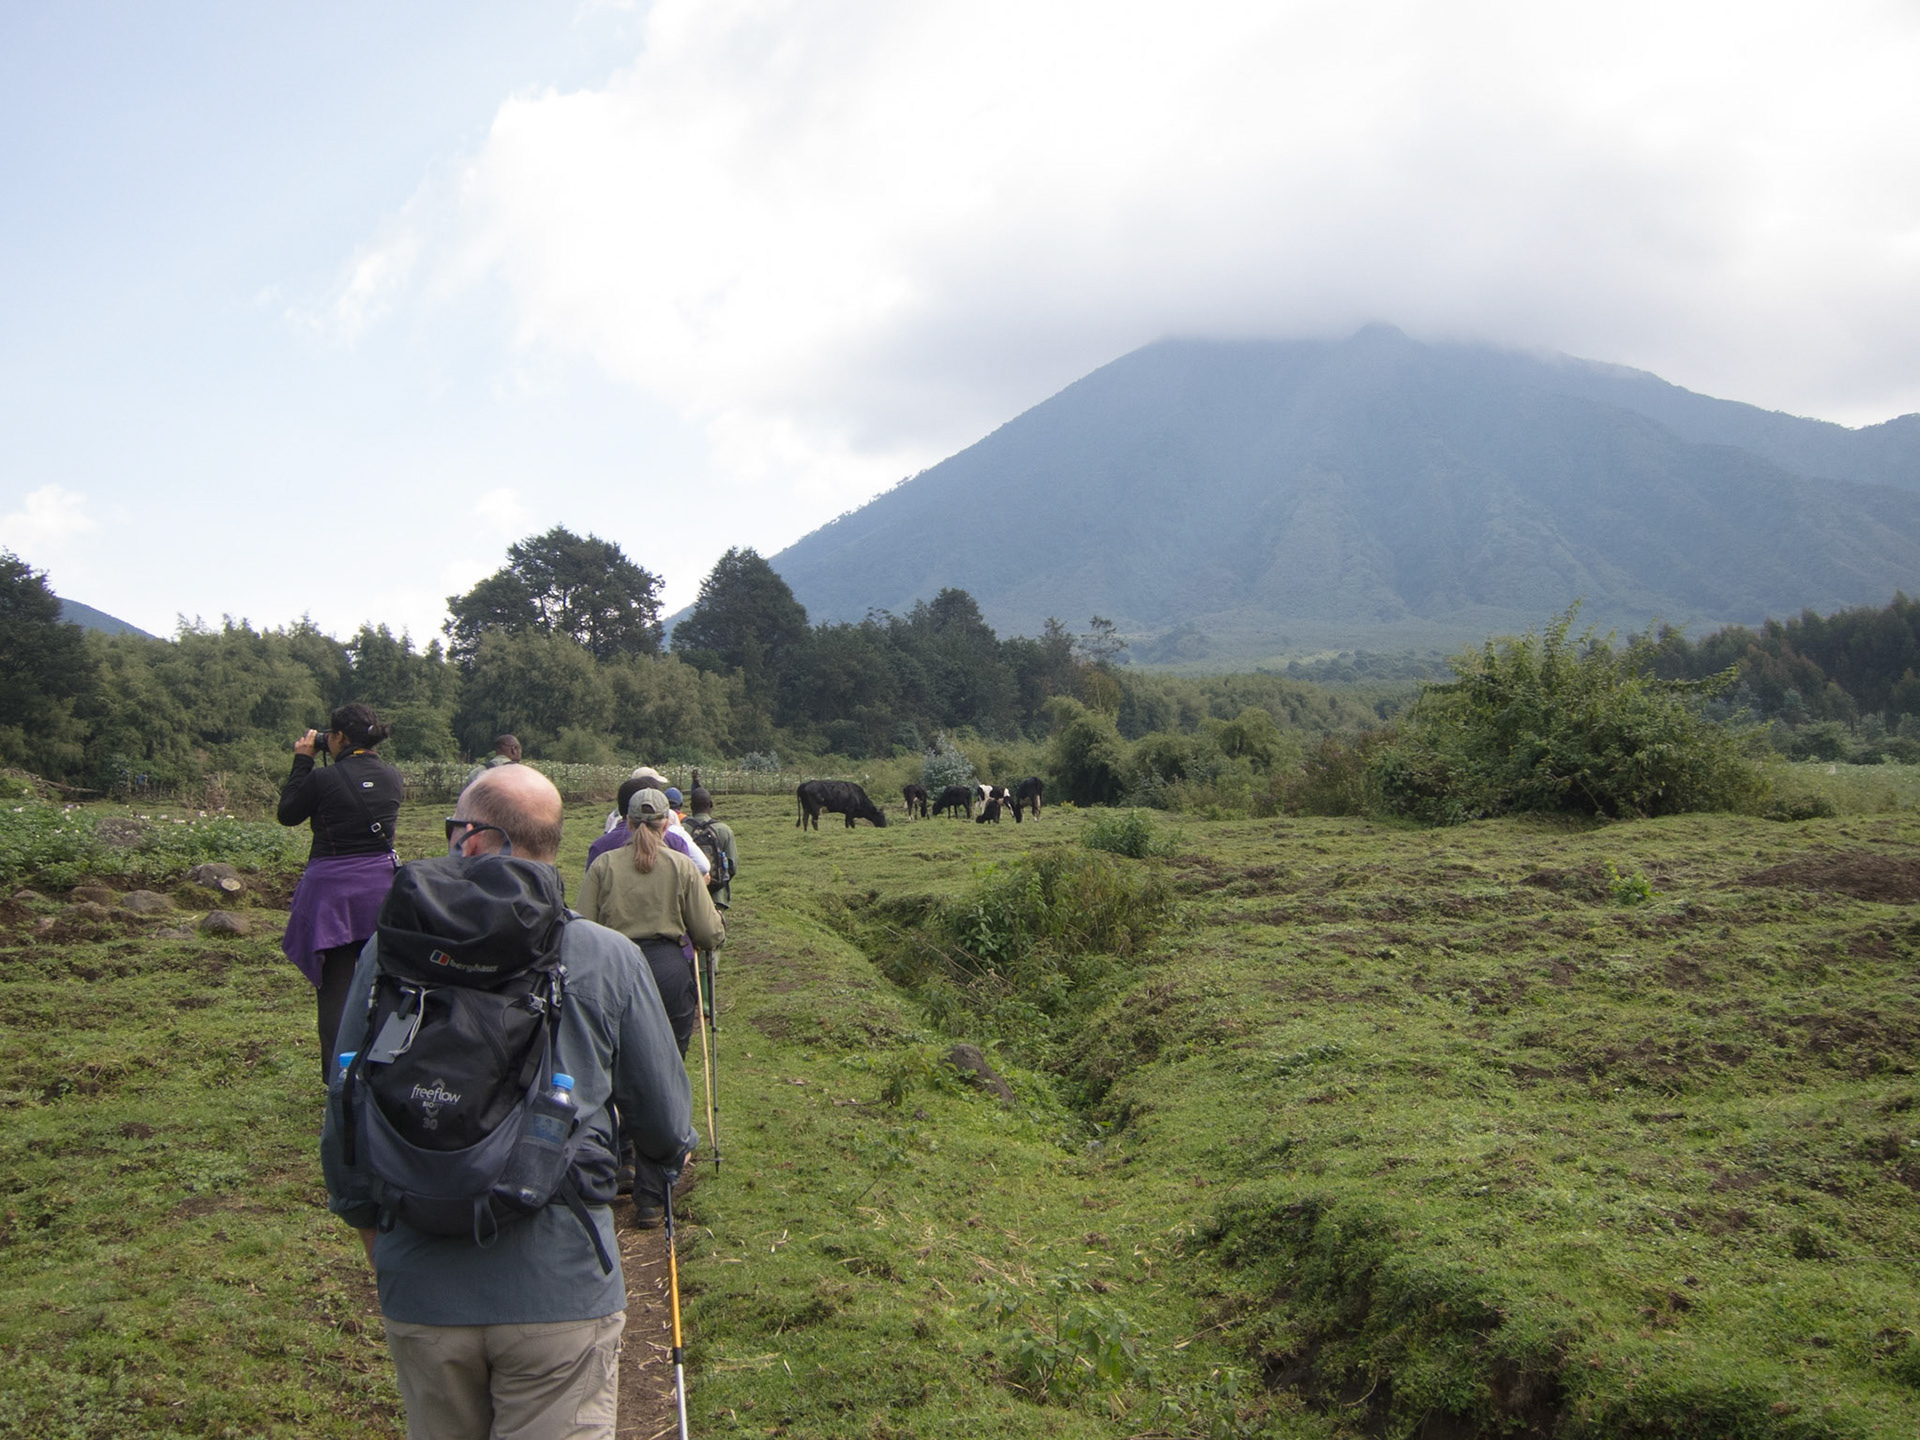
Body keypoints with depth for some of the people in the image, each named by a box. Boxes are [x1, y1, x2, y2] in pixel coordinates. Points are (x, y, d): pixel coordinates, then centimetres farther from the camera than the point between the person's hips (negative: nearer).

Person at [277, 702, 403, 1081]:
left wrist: (302, 761, 5)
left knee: (335, 986, 3)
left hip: (333, 888, -5)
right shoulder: (391, 777, 1)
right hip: (381, 886, 5)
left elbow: (287, 814, 1)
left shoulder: (324, 779, -14)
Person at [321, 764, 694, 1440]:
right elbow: (666, 1126, -1)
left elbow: (344, 1114, 5)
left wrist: (373, 1236, 23)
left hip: (421, 1291, 3)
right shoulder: (609, 959, -8)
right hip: (560, 1285, -3)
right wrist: (663, 1163, 24)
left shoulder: (389, 952, -3)